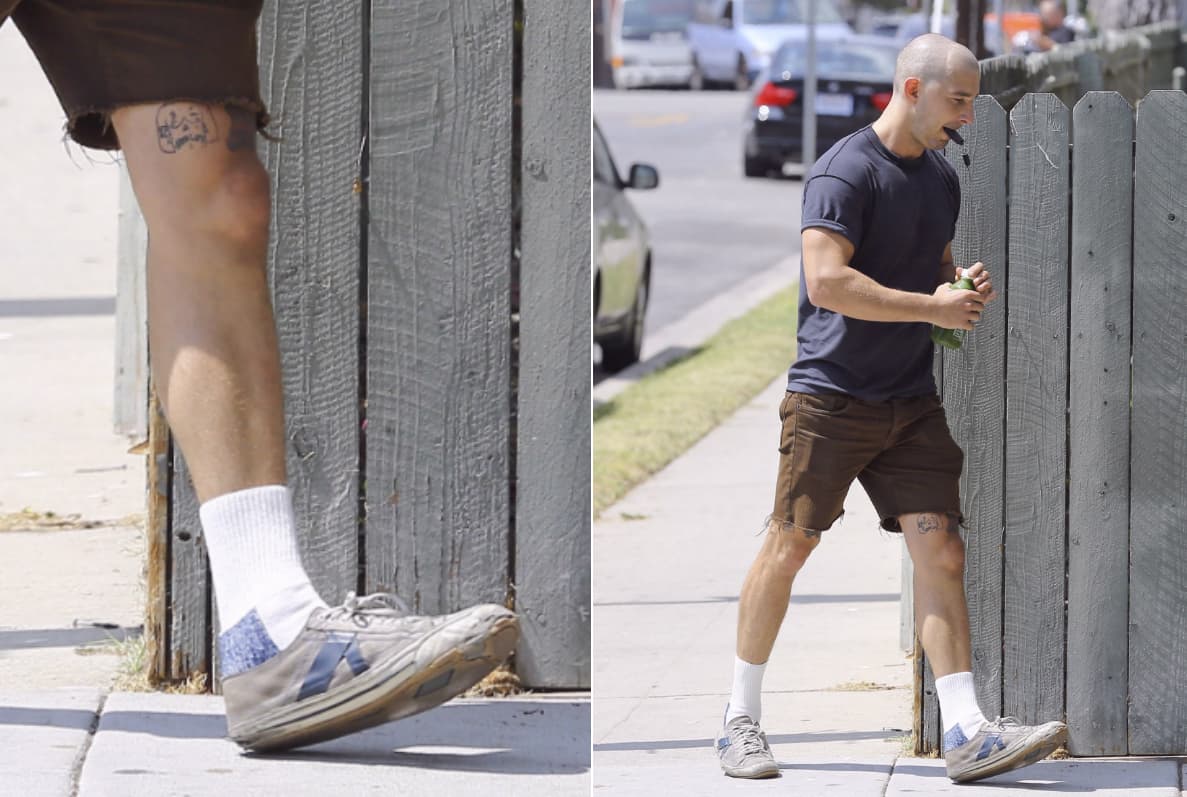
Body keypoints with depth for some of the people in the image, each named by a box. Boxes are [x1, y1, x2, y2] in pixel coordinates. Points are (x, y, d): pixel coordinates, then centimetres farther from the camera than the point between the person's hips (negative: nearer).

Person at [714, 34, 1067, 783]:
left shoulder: (942, 178, 14)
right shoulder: (846, 172, -12)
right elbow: (827, 282, -23)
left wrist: (966, 286, 6)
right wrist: (935, 307, -18)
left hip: (912, 403, 7)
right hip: (830, 395, -7)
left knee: (941, 553, -5)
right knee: (789, 547, -2)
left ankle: (967, 733, -10)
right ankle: (742, 718, 11)